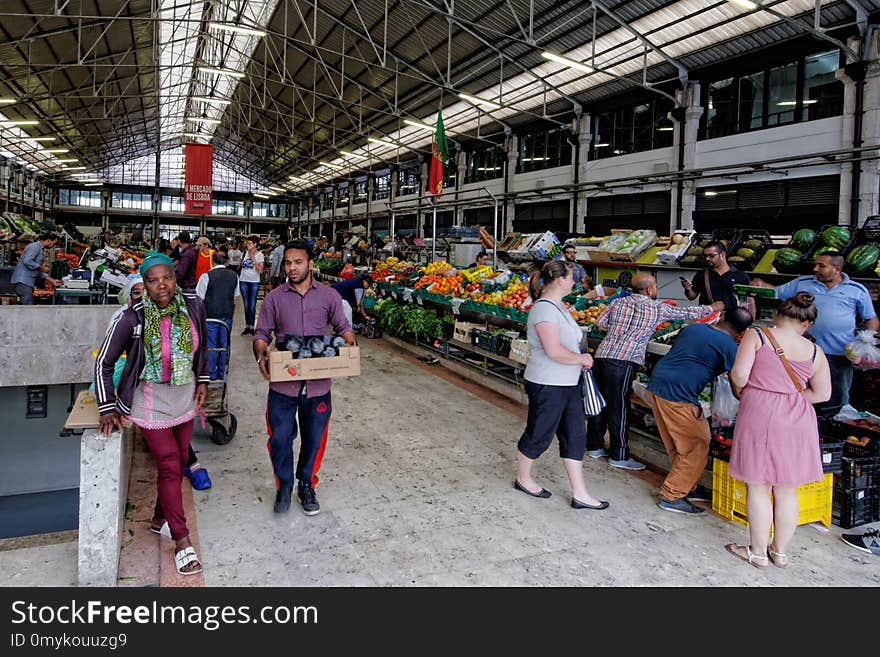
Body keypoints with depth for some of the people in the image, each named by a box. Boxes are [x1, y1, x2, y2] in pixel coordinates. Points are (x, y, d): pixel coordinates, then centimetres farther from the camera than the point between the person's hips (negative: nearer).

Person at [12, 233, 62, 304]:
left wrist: (52, 280, 20)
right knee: (28, 304, -13)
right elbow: (27, 261, -25)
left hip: (28, 282, 10)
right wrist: (41, 267, -14)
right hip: (23, 280, -10)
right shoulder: (34, 246, -9)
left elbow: (39, 271, 24)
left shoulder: (40, 249, 22)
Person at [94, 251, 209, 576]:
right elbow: (104, 363, -9)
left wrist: (202, 380, 7)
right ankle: (182, 541, 9)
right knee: (169, 467, -3)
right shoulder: (132, 317, -20)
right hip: (151, 401, -4)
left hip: (185, 397, 5)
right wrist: (107, 408, -11)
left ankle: (160, 517, 40)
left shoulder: (193, 305, -10)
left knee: (179, 461, 16)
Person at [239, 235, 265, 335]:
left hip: (254, 282, -4)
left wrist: (253, 259, -15)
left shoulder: (259, 255, -5)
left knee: (252, 306, -1)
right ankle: (247, 326, 14)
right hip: (243, 281, 4)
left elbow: (260, 271, -12)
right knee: (246, 305, 8)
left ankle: (251, 327, 7)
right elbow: (241, 264, 17)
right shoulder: (245, 252, 6)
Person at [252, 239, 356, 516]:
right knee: (280, 438, 5)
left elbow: (343, 328, 8)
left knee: (314, 439, 12)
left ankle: (307, 486, 34)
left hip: (318, 384, 1)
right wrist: (261, 354, -17)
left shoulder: (329, 296, 2)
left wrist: (349, 345, -14)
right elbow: (262, 334, 3)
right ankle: (284, 486, 29)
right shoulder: (274, 298, 1)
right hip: (283, 383, 0)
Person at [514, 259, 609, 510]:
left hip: (568, 384, 10)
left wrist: (580, 360, 7)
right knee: (539, 434, 7)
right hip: (547, 386, -10)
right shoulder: (544, 309, -20)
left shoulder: (558, 306, 11)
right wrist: (581, 359, -14)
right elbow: (554, 351, -28)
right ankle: (523, 478, 30)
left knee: (574, 436, 11)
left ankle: (580, 494, 18)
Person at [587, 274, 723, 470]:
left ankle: (595, 446, 25)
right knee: (619, 407, -1)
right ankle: (619, 456, 7)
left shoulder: (618, 302, 15)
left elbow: (601, 322, 11)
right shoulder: (657, 308, 4)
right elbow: (688, 313, 14)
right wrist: (712, 308, 30)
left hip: (601, 354, 6)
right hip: (623, 361, -6)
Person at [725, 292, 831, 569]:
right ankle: (780, 552, 29)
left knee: (758, 487, 9)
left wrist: (739, 390, 8)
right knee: (787, 491, 15)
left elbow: (739, 374, -12)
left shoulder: (756, 336, -4)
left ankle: (758, 552, 18)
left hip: (759, 414, -3)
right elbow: (823, 394, 7)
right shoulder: (814, 351, 4)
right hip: (797, 421, 3)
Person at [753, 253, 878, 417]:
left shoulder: (857, 290, 5)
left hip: (840, 356, 0)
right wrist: (762, 285, -11)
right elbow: (776, 292, 10)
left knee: (835, 403, 8)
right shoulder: (802, 283, 7)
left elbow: (872, 319, 11)